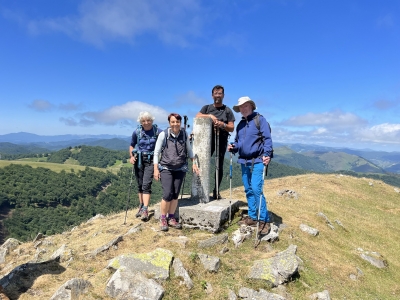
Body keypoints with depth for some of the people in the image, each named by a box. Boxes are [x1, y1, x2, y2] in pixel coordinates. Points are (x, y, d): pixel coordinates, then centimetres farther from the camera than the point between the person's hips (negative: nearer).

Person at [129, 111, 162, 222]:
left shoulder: (158, 132, -7)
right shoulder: (137, 132, 1)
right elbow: (132, 146, 13)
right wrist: (132, 156, -1)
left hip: (151, 160, -3)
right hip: (139, 160, 3)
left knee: (146, 185, -12)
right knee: (140, 185, 10)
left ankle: (145, 210, -10)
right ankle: (141, 206, 25)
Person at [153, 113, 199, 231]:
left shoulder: (184, 134, 1)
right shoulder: (163, 134, -8)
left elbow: (189, 149, 14)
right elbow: (156, 152, -3)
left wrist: (194, 163, 9)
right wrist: (156, 169, -6)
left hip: (180, 169, 3)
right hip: (166, 168, -3)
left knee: (175, 194, 5)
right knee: (167, 194, -10)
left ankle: (171, 218, 21)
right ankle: (163, 219, 9)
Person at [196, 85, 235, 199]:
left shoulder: (227, 110, 11)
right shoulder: (207, 108, 16)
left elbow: (231, 128, 5)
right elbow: (197, 116, -2)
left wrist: (223, 124, -16)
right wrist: (210, 116, -17)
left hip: (221, 139, -1)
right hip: (208, 138, 1)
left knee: (219, 166, -1)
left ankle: (216, 191, 6)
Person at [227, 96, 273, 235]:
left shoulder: (260, 119, -4)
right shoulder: (240, 124, 16)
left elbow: (267, 139, -12)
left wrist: (266, 154, -25)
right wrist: (233, 147, 0)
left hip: (258, 161, -7)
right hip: (244, 161, 7)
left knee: (256, 189, -13)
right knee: (248, 190, 11)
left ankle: (264, 220, -3)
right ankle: (252, 217, 23)